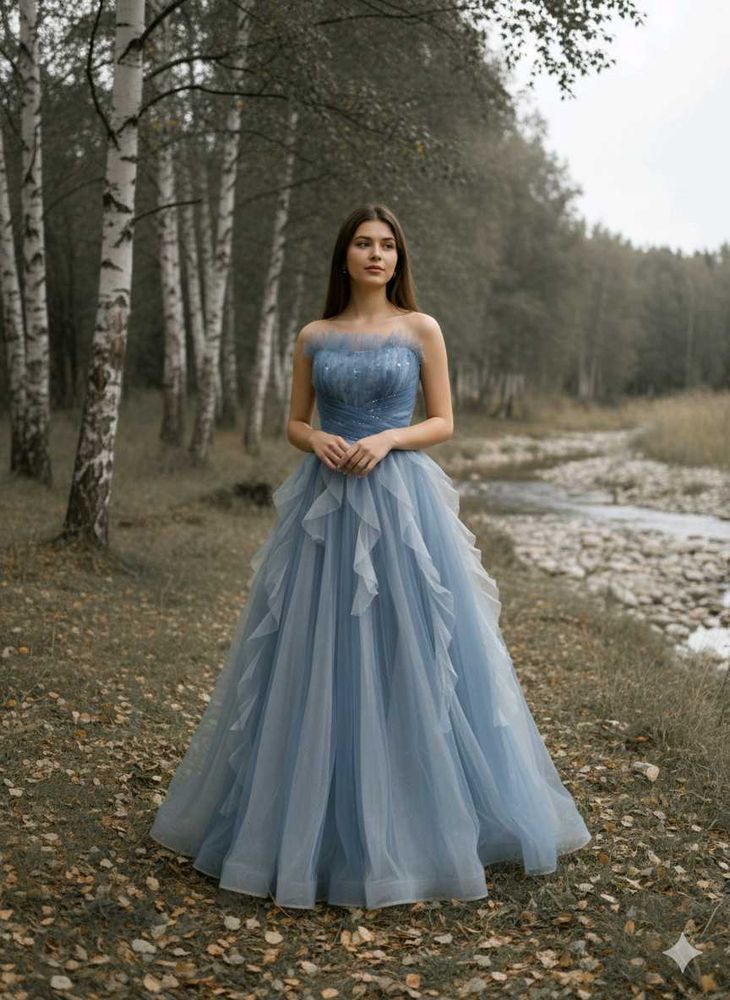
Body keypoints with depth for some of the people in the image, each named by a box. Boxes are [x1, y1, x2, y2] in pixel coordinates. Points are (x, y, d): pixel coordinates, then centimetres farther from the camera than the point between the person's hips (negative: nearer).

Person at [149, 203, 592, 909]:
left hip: (401, 502, -2)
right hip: (325, 503, 2)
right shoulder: (313, 336, 10)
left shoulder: (422, 329, 4)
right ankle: (316, 823, 19)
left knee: (408, 658, 0)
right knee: (317, 660, 4)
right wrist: (317, 440, -8)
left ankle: (414, 823, 16)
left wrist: (386, 439, -13)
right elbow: (294, 421, 14)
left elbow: (443, 422, 4)